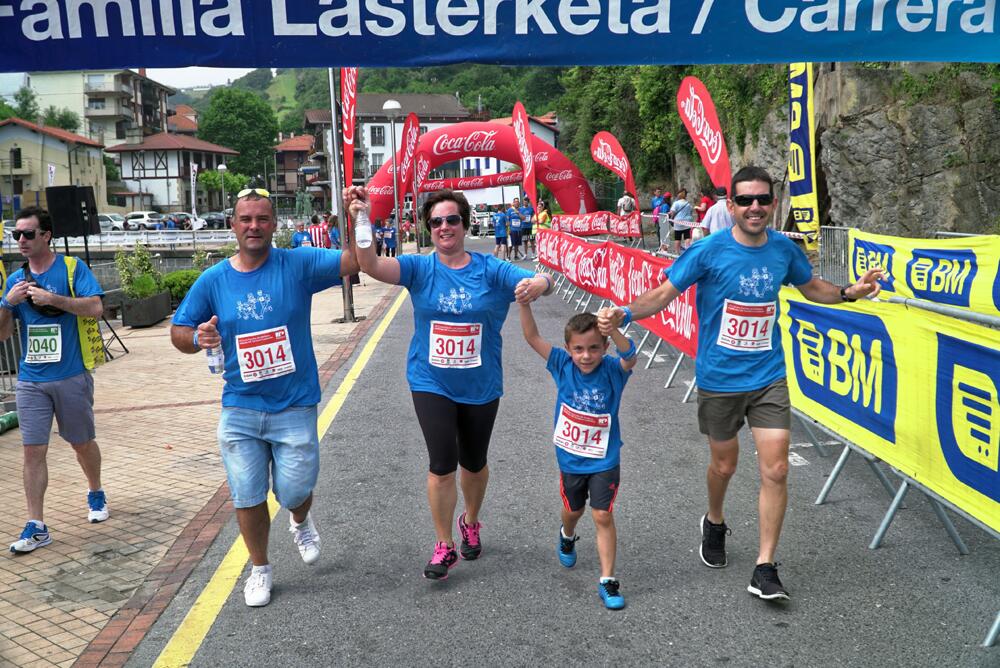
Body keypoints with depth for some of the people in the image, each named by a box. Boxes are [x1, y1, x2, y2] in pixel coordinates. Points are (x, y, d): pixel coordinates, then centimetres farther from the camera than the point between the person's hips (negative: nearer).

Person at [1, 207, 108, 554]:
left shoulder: (72, 268, -4)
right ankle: (36, 527, 5)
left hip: (72, 376, -3)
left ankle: (95, 493, 38)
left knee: (82, 443, 13)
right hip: (30, 380, 3)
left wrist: (52, 298, -23)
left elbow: (95, 308, -17)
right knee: (33, 450, 0)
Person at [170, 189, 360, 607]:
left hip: (294, 407, -2)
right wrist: (197, 339, -17)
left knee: (293, 491, 5)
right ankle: (259, 569, 35)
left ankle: (300, 523, 44)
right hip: (239, 411, 2)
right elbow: (178, 332, 7)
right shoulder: (213, 280, -1)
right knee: (247, 498, 10)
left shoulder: (298, 265, -8)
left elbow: (354, 261, -19)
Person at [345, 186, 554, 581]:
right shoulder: (420, 268, -6)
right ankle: (444, 546, 14)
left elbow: (540, 281, -19)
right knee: (442, 465, -7)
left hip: (480, 386, 1)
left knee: (474, 463, 17)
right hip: (432, 384, -1)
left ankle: (471, 524, 45)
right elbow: (373, 267, -22)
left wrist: (538, 283, -44)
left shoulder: (490, 270, -8)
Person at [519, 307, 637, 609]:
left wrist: (612, 329, -60)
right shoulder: (563, 366, -14)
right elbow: (532, 338, -20)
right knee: (573, 510, 24)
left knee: (603, 516, -3)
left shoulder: (612, 370, -19)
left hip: (605, 460, -2)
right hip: (570, 458, 3)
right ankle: (567, 537, 58)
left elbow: (630, 357, -41)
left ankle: (608, 580, 10)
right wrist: (525, 304, -35)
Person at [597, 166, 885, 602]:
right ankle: (714, 523, 48)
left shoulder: (784, 248, -1)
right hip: (719, 380, -2)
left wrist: (850, 292, 1)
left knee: (775, 470, -4)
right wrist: (623, 314, -27)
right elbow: (665, 292, -11)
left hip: (769, 377, 3)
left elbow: (811, 287, 18)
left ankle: (765, 570, 9)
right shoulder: (709, 250, -14)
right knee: (724, 465, 15)